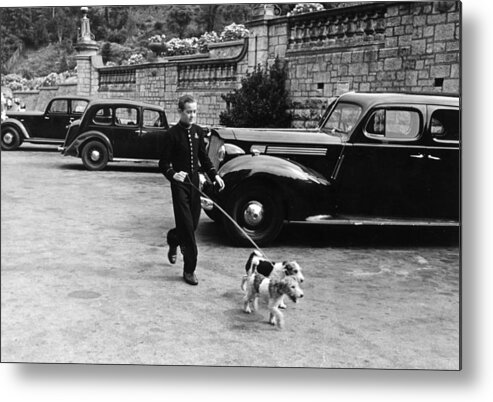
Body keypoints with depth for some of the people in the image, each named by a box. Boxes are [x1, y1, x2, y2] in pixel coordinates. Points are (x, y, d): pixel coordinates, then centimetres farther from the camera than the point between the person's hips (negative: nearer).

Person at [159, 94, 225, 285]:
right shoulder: (172, 134, -10)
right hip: (179, 183, -6)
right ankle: (189, 270, 2)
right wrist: (173, 174, -28)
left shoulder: (198, 132, 8)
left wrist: (214, 175, 5)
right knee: (186, 226, -6)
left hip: (194, 181, 6)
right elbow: (163, 163, -9)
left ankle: (173, 239, 47)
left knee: (193, 222, 13)